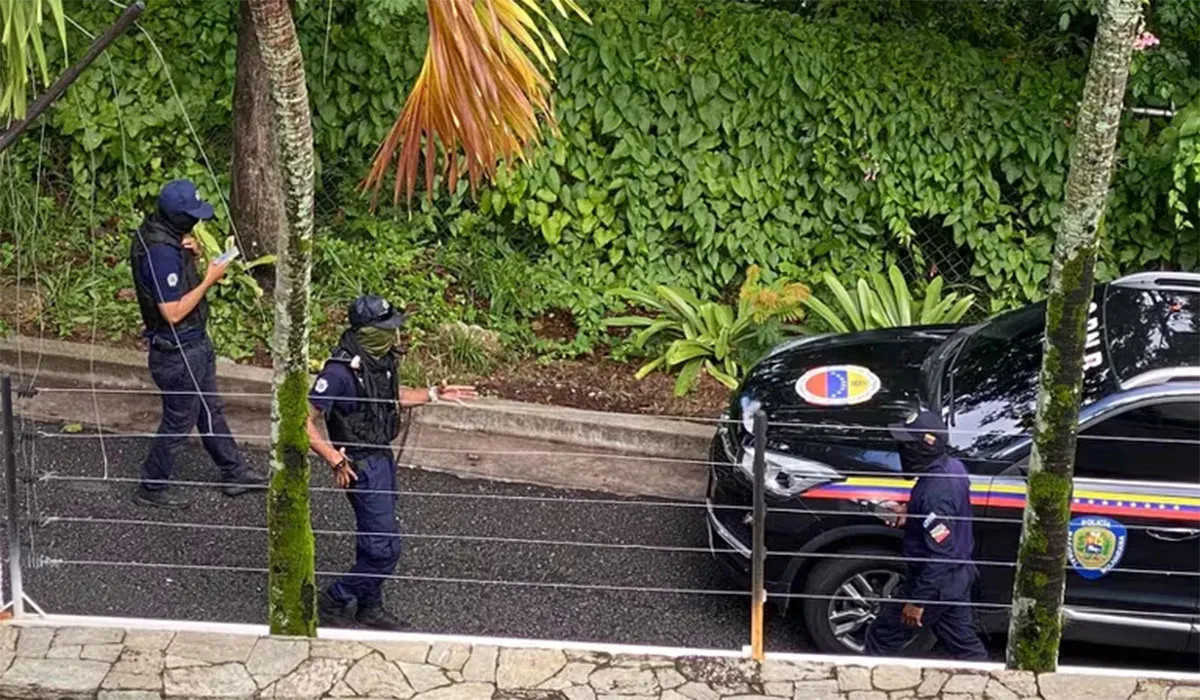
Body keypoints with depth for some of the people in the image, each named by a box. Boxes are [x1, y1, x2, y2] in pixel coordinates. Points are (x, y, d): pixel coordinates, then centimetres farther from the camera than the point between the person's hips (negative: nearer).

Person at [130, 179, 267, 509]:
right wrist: (209, 280, -23)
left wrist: (190, 252, -5)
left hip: (195, 341, 10)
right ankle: (152, 487, 23)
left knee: (211, 409, 21)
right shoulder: (160, 252, -30)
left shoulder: (157, 232, -1)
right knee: (178, 421, 6)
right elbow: (173, 312, -29)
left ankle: (234, 472, 36)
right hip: (178, 351, -10)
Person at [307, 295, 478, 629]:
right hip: (362, 466, -9)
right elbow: (304, 421, -24)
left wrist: (435, 395, 13)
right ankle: (333, 602, 11)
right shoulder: (341, 370, -26)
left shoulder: (382, 358, 0)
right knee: (385, 547, -5)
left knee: (375, 539, 20)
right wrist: (335, 460, -25)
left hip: (383, 457, 9)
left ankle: (369, 608, 35)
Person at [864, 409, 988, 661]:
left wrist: (918, 601, -24)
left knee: (883, 637, 8)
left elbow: (940, 554, -30)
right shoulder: (953, 468, -3)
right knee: (965, 645, 18)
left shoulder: (935, 492, -31)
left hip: (935, 583, -9)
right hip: (957, 577, 9)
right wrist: (909, 514, 3)